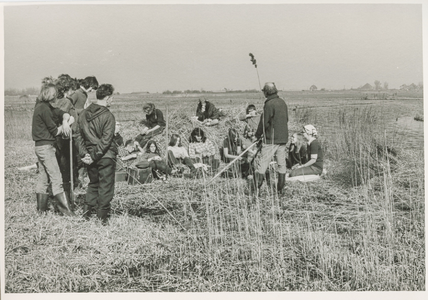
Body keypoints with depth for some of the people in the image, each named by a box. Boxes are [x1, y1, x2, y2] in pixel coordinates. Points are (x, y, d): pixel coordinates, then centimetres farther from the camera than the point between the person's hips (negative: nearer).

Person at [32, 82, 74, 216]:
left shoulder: (43, 106, 13)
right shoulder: (44, 108, -17)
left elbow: (64, 114, 8)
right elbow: (55, 131, -16)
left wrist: (65, 121, -13)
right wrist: (64, 126, 2)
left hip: (40, 146, 10)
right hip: (46, 146, -10)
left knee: (43, 177, 14)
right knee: (56, 177, -8)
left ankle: (41, 207, 19)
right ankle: (64, 208, -7)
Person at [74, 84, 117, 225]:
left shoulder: (83, 114, 4)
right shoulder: (108, 116, -15)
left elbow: (78, 135, 3)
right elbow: (106, 140, -20)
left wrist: (84, 154, 0)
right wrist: (95, 155, -14)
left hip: (90, 156, 6)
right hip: (106, 156, -6)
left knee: (93, 183, 22)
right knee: (105, 186, 6)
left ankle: (87, 209, 18)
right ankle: (103, 216, 11)